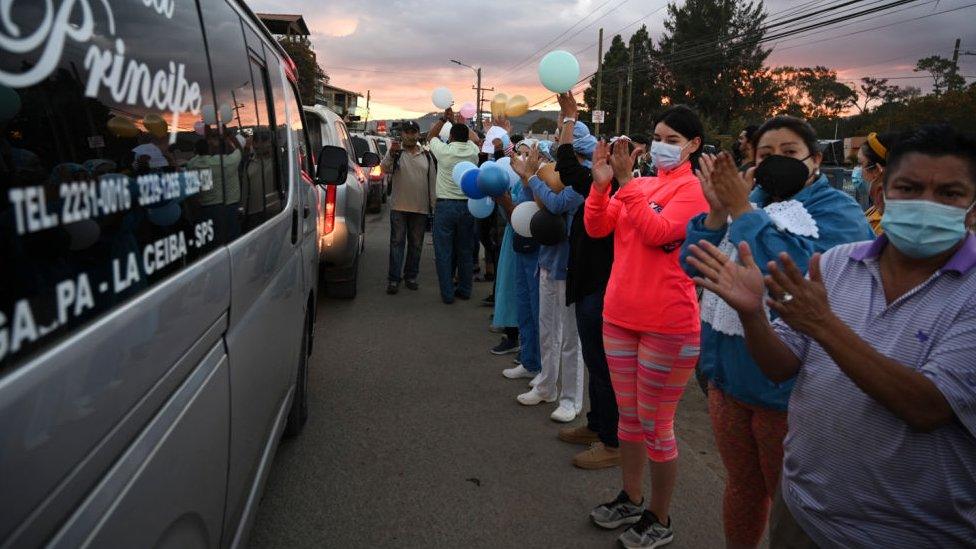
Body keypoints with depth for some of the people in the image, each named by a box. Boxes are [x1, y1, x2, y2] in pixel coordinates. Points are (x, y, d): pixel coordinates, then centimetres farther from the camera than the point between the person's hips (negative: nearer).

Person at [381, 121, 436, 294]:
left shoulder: (427, 156, 11)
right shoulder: (396, 153, 3)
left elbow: (432, 182, 12)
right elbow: (385, 169, -16)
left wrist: (435, 206, 7)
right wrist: (391, 153, -35)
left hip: (421, 208, 3)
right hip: (399, 207, -3)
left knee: (416, 244, 9)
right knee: (397, 242, -2)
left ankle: (411, 276, 21)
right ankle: (393, 279, 1)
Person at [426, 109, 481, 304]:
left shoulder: (444, 151, -7)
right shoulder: (472, 152, 0)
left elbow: (430, 136, 15)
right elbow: (473, 137, 25)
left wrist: (443, 118, 17)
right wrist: (456, 120, 28)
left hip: (445, 206, -3)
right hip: (467, 206, 3)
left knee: (444, 252, 2)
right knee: (465, 251, 12)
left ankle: (447, 294, 4)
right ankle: (464, 290, 20)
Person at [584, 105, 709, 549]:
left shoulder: (694, 188, -7)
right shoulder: (639, 184, 11)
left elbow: (658, 232, -23)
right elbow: (596, 228, 3)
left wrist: (626, 182, -22)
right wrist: (601, 183, -10)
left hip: (667, 324, -7)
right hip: (620, 314, 7)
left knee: (656, 423, 4)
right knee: (628, 414, 17)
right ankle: (630, 499, 35)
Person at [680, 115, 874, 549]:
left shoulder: (836, 209, -9)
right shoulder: (749, 200, 8)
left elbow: (803, 273, -28)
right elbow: (694, 266, 1)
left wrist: (741, 211, -23)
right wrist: (717, 211, -14)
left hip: (788, 386, -5)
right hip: (728, 375, 6)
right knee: (742, 486, 22)